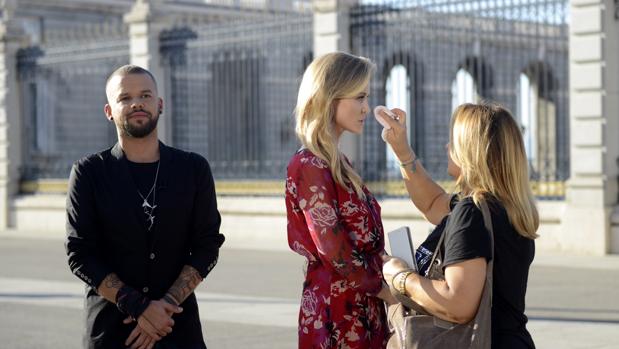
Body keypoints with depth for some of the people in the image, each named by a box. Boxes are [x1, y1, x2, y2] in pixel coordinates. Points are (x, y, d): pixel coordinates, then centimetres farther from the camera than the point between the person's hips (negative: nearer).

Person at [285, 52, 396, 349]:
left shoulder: (337, 164, 13)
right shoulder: (309, 166, -15)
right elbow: (333, 250, -18)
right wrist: (381, 288, -8)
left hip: (361, 310, 9)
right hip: (338, 312, -9)